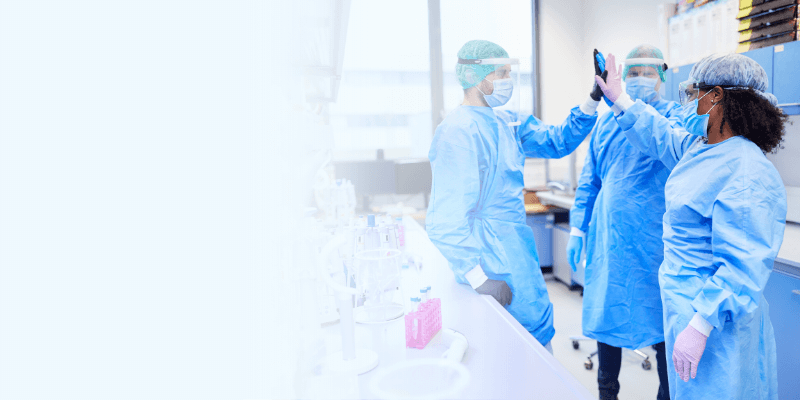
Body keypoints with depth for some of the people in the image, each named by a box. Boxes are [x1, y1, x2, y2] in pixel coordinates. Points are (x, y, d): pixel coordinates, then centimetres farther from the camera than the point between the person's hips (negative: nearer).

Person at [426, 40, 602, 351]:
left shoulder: (506, 122, 9)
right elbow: (446, 220, -24)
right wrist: (479, 278, -24)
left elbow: (557, 141, 19)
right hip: (495, 263, -9)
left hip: (517, 251, 9)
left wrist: (593, 100, 8)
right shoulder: (458, 130, -20)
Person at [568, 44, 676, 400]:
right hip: (609, 241, 4)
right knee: (606, 317, 14)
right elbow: (589, 181, 13)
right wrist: (577, 229, 8)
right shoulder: (606, 122, 10)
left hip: (656, 243, -4)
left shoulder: (674, 116, -3)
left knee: (662, 323, 8)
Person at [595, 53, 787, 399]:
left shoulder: (749, 176, -25)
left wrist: (700, 328, -29)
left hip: (716, 318, -9)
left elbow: (741, 269, -29)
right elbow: (660, 136, 26)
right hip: (683, 303, 9)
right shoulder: (700, 146, 5)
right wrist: (618, 97, 30)